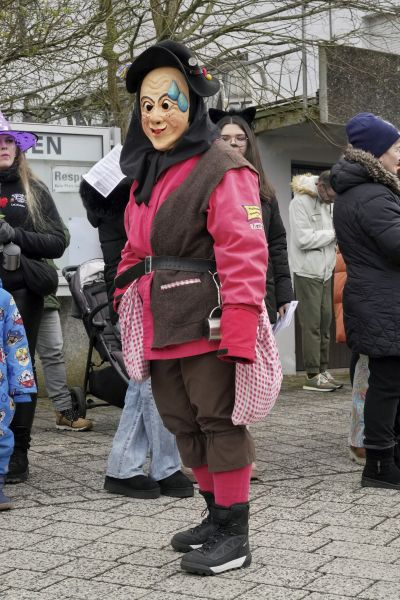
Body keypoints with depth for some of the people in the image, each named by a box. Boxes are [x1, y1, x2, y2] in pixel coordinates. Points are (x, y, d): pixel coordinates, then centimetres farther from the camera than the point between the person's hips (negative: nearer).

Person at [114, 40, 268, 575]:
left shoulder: (223, 170, -11)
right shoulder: (145, 174, 16)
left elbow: (244, 255, -18)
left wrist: (239, 335, -24)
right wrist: (126, 306, 14)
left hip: (207, 328, -8)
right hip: (160, 330, 9)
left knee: (220, 422, 0)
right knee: (185, 425, 16)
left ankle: (235, 535, 13)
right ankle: (217, 515, 33)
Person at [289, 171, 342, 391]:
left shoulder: (328, 202, 11)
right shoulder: (300, 202, -14)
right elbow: (303, 239, -21)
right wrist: (334, 234, -13)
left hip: (325, 271, 8)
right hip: (307, 272, -8)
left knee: (325, 322, 10)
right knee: (312, 325, -6)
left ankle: (323, 370, 17)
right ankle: (312, 376, -2)